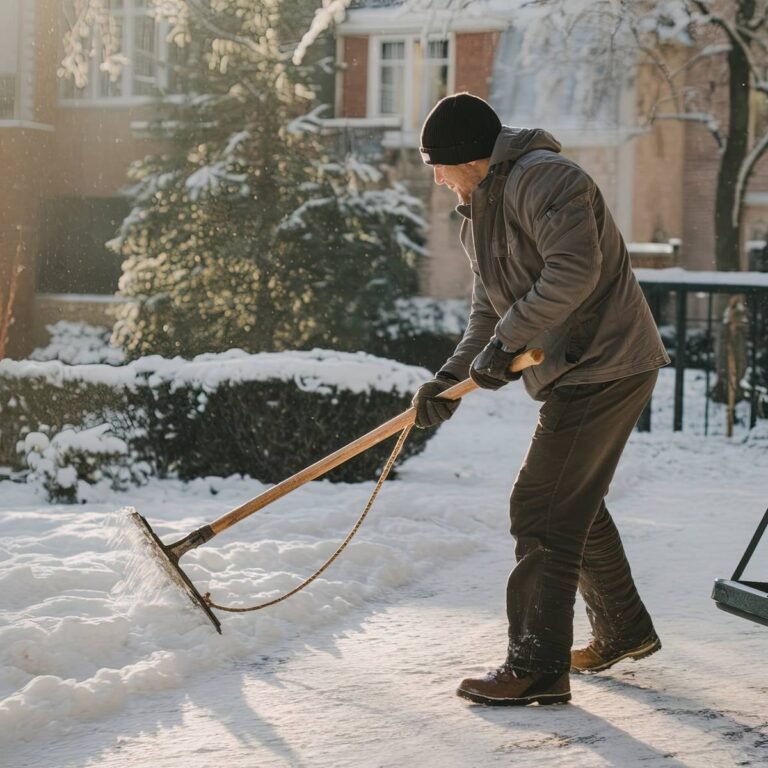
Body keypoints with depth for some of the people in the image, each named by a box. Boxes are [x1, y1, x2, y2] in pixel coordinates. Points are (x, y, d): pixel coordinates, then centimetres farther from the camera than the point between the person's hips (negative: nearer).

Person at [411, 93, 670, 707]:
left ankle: (538, 667, -6)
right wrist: (452, 378, 4)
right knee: (576, 506, 21)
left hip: (605, 368, -11)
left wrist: (507, 340, -23)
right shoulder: (483, 211, 16)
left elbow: (573, 270, -28)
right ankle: (624, 631, 38)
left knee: (543, 511, -11)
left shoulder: (543, 177, -16)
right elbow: (490, 310, 17)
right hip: (579, 374, 11)